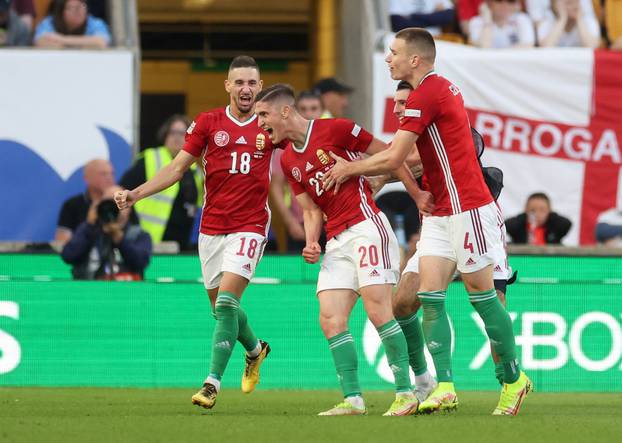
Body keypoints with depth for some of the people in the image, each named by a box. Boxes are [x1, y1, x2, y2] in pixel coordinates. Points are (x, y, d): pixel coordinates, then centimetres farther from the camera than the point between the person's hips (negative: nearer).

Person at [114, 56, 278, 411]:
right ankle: (255, 349, 42)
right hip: (212, 228, 3)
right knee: (222, 308, 11)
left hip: (250, 227, -3)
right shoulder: (208, 123, 3)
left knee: (227, 301, -18)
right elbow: (177, 168, 3)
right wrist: (135, 194, -7)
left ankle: (213, 382, -18)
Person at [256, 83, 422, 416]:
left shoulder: (334, 129, -6)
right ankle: (352, 399, -3)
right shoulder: (287, 161, 15)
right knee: (330, 320, -5)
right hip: (336, 240, 7)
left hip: (366, 224, -7)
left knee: (377, 308, -16)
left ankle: (405, 392, -10)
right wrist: (311, 242, 0)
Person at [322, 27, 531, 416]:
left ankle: (514, 379, 11)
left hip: (468, 208, -10)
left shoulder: (425, 96, -17)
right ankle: (445, 387, -7)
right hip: (440, 211, 10)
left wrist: (349, 169, -2)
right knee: (430, 297, -1)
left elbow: (393, 159, -16)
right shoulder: (443, 87, 13)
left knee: (481, 293, -2)